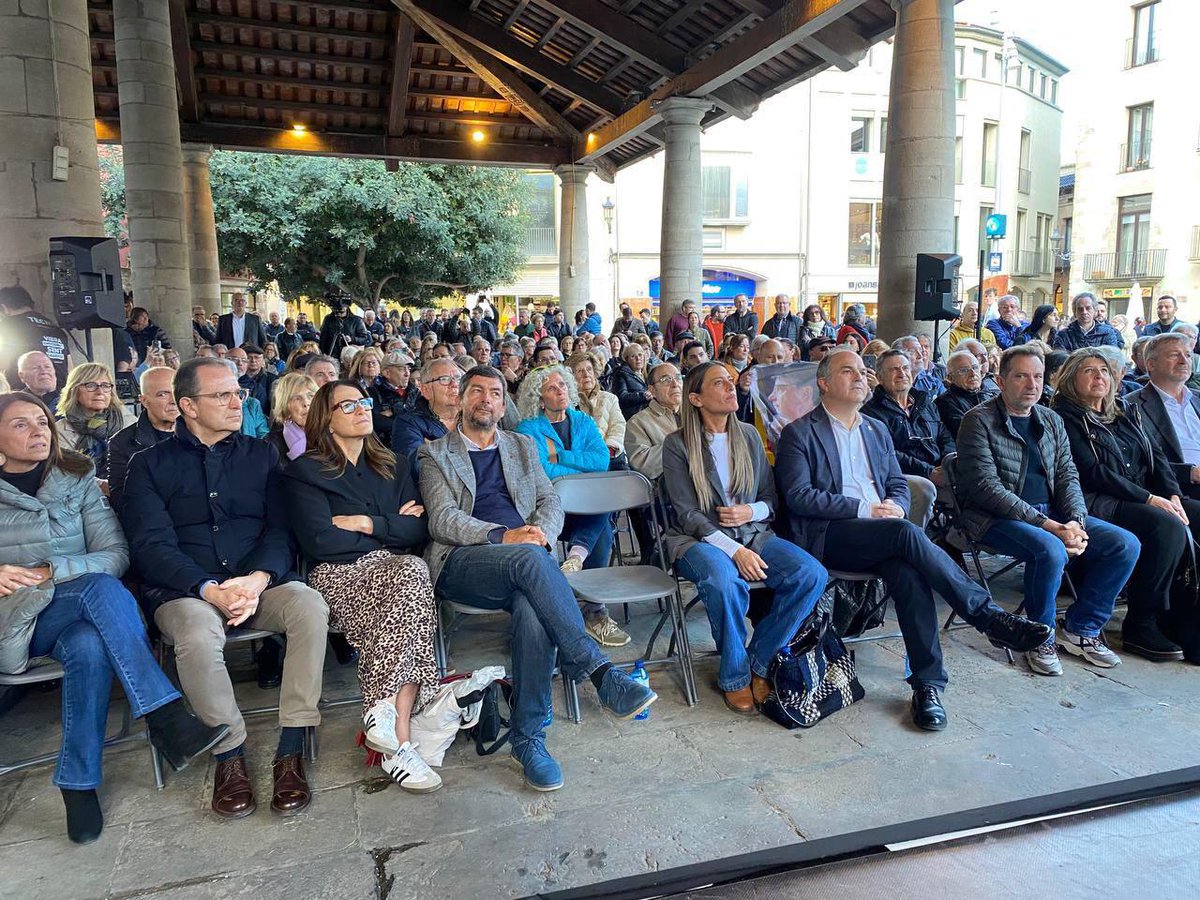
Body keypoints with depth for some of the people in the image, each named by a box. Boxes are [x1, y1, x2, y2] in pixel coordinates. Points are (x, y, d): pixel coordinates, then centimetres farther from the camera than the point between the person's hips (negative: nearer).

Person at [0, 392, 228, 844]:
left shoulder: (77, 481, 10)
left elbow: (116, 555, 1)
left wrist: (51, 571, -13)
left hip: (77, 614, 2)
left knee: (90, 648, -35)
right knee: (101, 588, -33)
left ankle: (79, 784, -22)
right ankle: (165, 718, -35)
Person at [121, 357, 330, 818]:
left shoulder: (261, 455, 14)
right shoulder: (150, 464, 8)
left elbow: (280, 528, 4)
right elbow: (151, 546, -4)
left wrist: (258, 579, -17)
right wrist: (211, 590, -20)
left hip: (260, 582, 2)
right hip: (184, 590, -1)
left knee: (310, 606, -29)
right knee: (197, 634, -35)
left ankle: (291, 749, -20)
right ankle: (229, 753, -12)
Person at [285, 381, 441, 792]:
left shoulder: (394, 466, 22)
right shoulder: (305, 471, 8)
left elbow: (419, 532, 9)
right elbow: (318, 542, -7)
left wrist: (367, 523, -4)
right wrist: (391, 529, -1)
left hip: (396, 568, 4)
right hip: (338, 575, -4)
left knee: (415, 570, -34)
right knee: (413, 573, -35)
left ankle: (385, 712, -32)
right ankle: (400, 736, -34)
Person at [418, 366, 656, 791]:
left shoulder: (522, 447, 27)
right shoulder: (435, 453, 16)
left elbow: (550, 501, 18)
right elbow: (443, 520, 1)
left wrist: (540, 530, -8)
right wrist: (504, 537, -15)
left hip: (519, 562, 3)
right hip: (461, 562, -2)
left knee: (532, 612, -34)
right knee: (528, 557, -37)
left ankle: (528, 738, -23)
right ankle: (600, 672, -36)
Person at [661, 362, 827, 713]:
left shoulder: (749, 435, 11)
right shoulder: (677, 444, -3)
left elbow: (771, 497, 16)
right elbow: (687, 513, -9)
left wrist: (752, 511, -8)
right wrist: (733, 550, -20)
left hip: (752, 533, 5)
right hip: (699, 539, -4)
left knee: (812, 574, -21)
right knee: (724, 582, -38)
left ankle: (758, 661, -5)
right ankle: (734, 676, -11)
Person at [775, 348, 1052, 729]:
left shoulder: (876, 430, 24)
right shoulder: (799, 433, 4)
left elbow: (898, 484, 22)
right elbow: (798, 496, -8)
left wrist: (895, 506, -4)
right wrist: (864, 508, -14)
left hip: (881, 533, 5)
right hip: (829, 537, -5)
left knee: (908, 573, -29)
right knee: (906, 533, -32)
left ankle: (927, 683, -25)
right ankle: (989, 617, -26)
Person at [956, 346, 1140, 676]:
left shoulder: (1051, 421, 15)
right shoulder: (979, 421, -8)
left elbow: (1068, 476, 11)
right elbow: (986, 487, -16)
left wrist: (1076, 521, -10)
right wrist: (1046, 524, -21)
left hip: (1053, 513, 7)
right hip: (996, 518, -7)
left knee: (1125, 544, -7)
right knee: (1051, 550, -34)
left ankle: (1081, 629, 8)